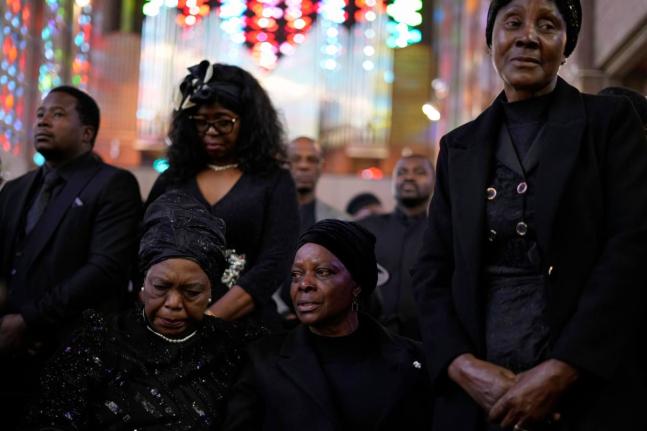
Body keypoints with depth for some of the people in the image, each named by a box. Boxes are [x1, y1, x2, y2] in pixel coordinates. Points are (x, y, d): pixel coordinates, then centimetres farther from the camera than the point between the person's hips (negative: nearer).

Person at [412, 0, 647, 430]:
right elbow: (433, 271, 8)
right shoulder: (460, 146, 11)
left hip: (591, 395, -3)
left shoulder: (611, 121, 2)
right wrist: (464, 366, -10)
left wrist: (560, 373, -16)